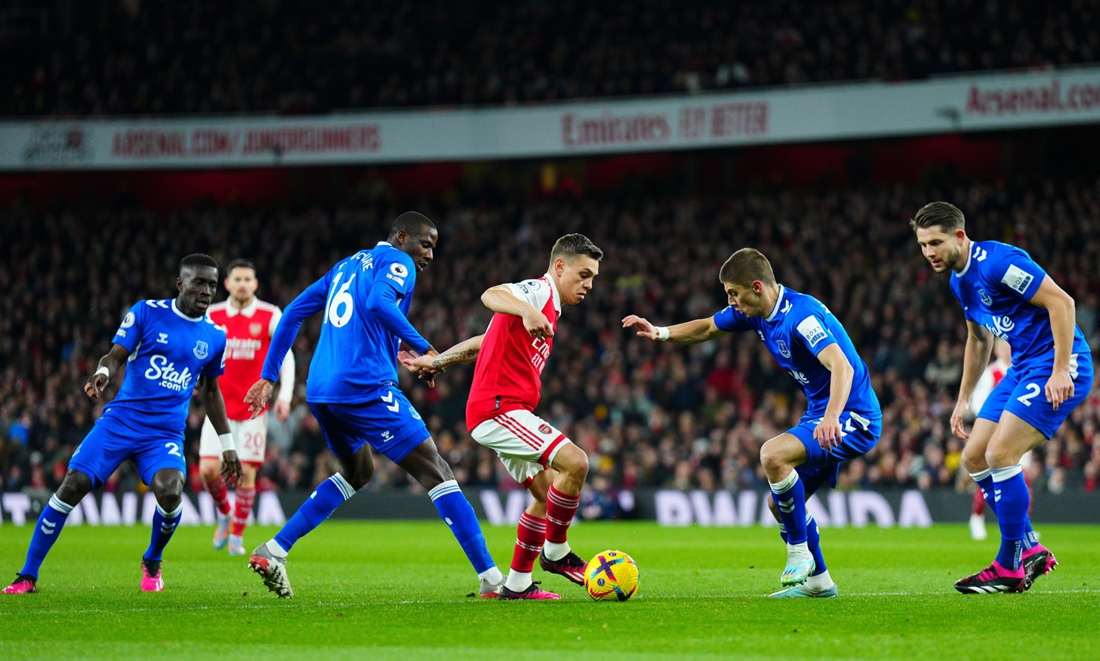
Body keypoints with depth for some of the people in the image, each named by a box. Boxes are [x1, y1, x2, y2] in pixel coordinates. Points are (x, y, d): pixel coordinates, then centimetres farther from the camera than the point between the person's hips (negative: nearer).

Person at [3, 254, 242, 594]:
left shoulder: (215, 337, 9)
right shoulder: (147, 312, 0)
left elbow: (211, 390, 21)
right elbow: (116, 355, -2)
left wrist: (227, 444, 21)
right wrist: (102, 372, -26)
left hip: (166, 435, 1)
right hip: (120, 420, -1)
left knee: (170, 493, -27)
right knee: (72, 487, -13)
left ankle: (152, 563, 4)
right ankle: (28, 576, 0)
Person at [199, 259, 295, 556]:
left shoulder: (270, 316, -2)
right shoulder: (212, 316, 3)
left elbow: (286, 356, 1)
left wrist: (285, 395, -9)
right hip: (220, 405, 1)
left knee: (246, 471, -5)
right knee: (208, 469, -9)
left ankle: (237, 535, 13)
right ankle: (224, 515, 21)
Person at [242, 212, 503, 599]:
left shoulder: (346, 266, 25)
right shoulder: (397, 262, 1)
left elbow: (292, 314, 24)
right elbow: (378, 302, -21)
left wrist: (268, 378, 24)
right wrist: (424, 348, -19)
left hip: (319, 391, 8)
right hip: (365, 388, -8)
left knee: (357, 472, 29)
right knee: (435, 473, -4)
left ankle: (273, 552, 20)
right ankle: (491, 579, -10)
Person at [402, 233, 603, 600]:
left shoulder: (547, 309, 24)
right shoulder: (539, 291, -6)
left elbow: (482, 342, 28)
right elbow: (491, 295, -29)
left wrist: (437, 362, 31)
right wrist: (528, 311, -47)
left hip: (509, 413, 11)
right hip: (498, 407, -11)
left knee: (547, 493, 13)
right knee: (575, 462, -22)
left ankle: (517, 584, 16)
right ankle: (556, 552, -6)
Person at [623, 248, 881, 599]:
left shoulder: (801, 315, -24)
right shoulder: (754, 312, 5)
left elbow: (842, 365, -36)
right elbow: (707, 328, 21)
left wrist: (832, 417, -51)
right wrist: (660, 332, 5)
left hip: (853, 418, -10)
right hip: (820, 414, 10)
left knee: (773, 454, -30)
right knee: (779, 503, 10)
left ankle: (799, 553, -16)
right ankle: (818, 580, 22)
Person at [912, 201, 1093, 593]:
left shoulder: (998, 262, -19)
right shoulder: (959, 281, 11)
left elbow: (1061, 301, -22)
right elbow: (979, 340, 26)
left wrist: (1060, 370, -26)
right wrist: (963, 399, 25)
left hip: (1055, 366, -10)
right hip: (1022, 369, 10)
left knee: (999, 455, -16)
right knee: (974, 458, 6)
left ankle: (1009, 569, -7)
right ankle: (1030, 551, 13)